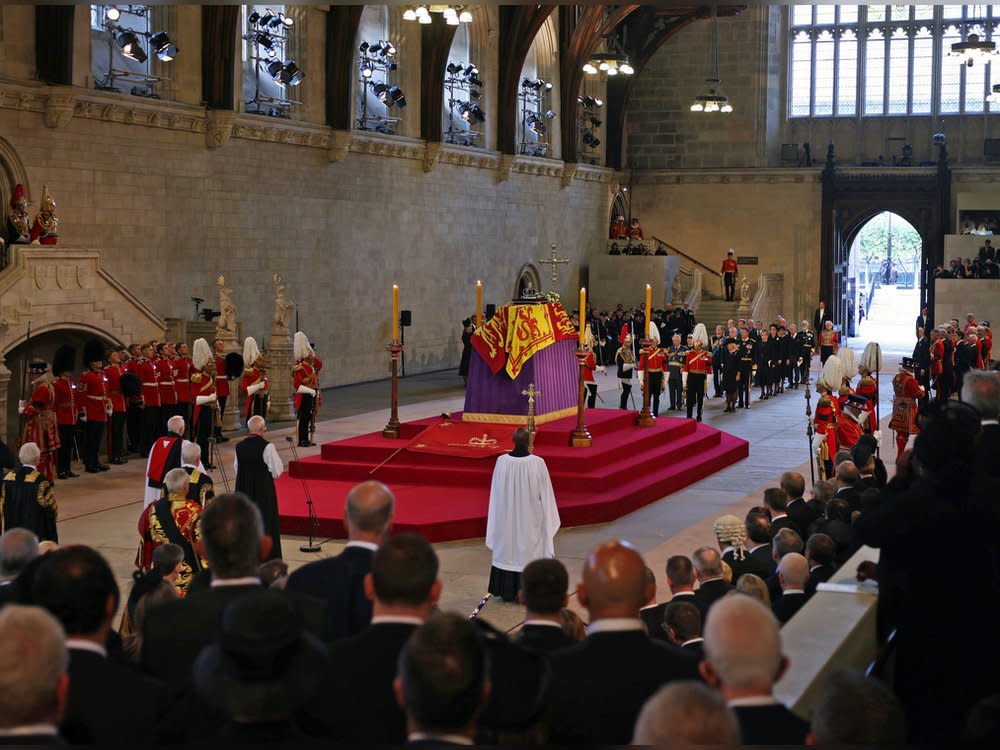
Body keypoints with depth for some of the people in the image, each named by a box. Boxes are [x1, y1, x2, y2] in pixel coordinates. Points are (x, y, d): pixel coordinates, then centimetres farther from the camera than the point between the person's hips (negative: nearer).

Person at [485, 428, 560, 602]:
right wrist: (547, 515, 6)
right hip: (530, 519, -2)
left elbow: (496, 493, -1)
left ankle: (506, 591, 22)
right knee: (527, 551, 8)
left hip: (506, 517, 2)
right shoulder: (537, 463, -17)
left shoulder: (502, 461, -12)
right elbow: (545, 494, -8)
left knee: (507, 550, 15)